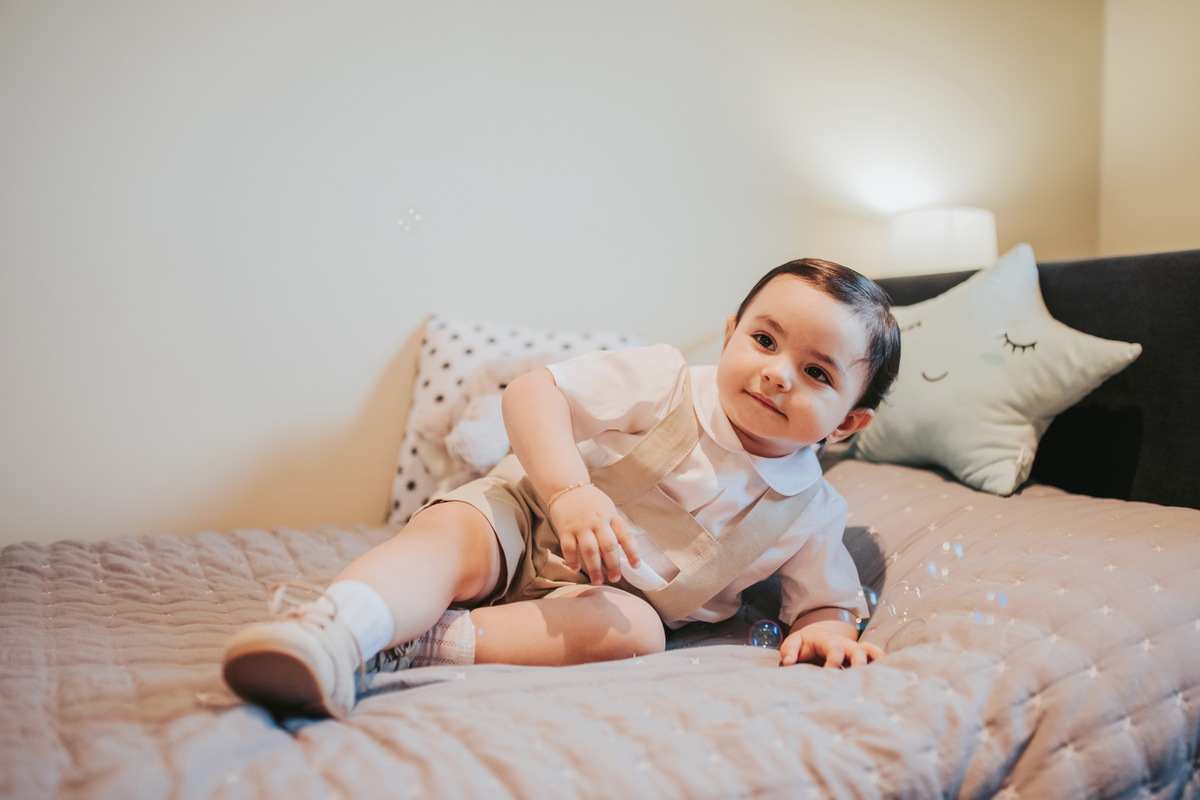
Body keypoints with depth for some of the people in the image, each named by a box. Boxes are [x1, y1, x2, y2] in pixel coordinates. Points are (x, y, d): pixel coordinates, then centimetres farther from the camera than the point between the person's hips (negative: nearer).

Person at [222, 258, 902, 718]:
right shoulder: (665, 383, -14)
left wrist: (826, 629, -21)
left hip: (609, 598, 2)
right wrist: (570, 491, -35)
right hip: (527, 518, -1)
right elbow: (533, 392, -18)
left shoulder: (813, 515, -5)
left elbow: (826, 599, 6)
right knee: (450, 532, -31)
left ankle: (414, 642, -40)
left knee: (636, 631, -33)